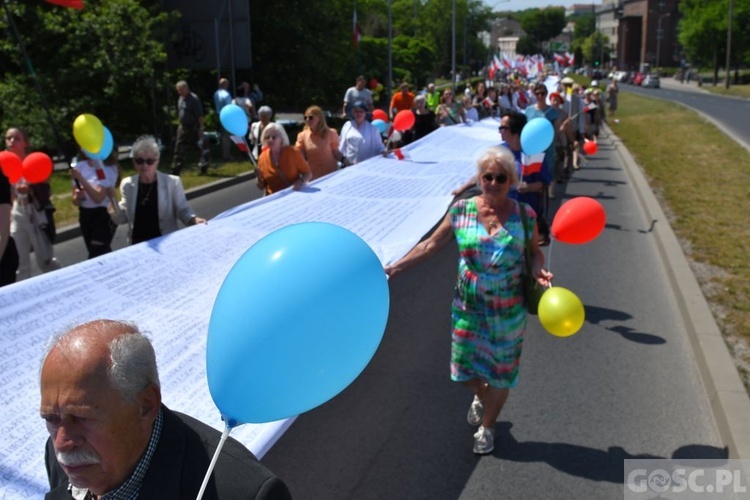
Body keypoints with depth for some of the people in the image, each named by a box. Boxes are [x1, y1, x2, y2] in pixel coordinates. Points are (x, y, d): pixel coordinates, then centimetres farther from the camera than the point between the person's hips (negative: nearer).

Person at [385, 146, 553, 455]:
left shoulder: (524, 215, -10)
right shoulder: (461, 211, -8)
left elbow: (535, 252, 3)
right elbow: (431, 245, -1)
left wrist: (538, 270, -20)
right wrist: (395, 267, -4)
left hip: (508, 310, -1)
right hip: (468, 306, 1)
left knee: (500, 371, 13)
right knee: (463, 369, 10)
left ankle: (487, 427, 39)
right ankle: (481, 396, 48)